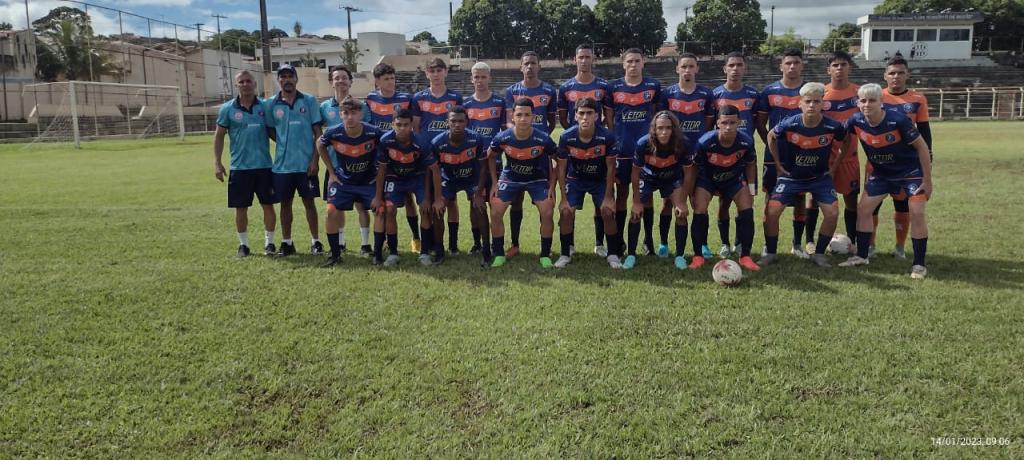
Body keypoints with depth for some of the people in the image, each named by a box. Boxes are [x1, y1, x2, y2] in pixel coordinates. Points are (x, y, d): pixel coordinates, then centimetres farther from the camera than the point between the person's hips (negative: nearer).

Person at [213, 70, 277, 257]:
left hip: (264, 165, 0)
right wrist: (217, 162, -2)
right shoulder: (227, 108, 0)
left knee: (268, 205, 4)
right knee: (241, 207, 6)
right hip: (239, 167, 0)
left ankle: (269, 242, 18)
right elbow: (219, 136, 4)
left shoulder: (264, 106, 2)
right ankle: (243, 244, 20)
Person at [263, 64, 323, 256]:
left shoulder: (309, 101, 0)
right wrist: (285, 142, -1)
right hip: (282, 164, 2)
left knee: (309, 202, 5)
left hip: (306, 163, -2)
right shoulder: (270, 104, 4)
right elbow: (270, 131, 13)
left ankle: (316, 241, 14)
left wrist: (315, 159, -8)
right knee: (285, 203, 9)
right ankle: (287, 242, 19)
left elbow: (318, 132, -2)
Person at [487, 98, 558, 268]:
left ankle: (545, 255, 4)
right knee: (495, 213, -9)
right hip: (510, 179, 1)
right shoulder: (502, 138, -22)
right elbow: (490, 157, -2)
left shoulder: (543, 139, -25)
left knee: (547, 213, -15)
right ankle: (499, 255, 9)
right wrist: (494, 183, -2)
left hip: (537, 179, -1)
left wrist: (552, 185, -9)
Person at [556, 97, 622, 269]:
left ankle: (612, 254, 7)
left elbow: (610, 168, -13)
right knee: (565, 212, -13)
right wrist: (564, 198, -12)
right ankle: (565, 254, 4)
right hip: (575, 179, 1)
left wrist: (608, 197, -13)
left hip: (600, 180, 0)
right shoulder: (566, 137, -24)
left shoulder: (607, 137, -25)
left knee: (608, 213, -13)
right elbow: (561, 169, -12)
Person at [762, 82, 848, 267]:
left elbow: (846, 142, 5)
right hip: (790, 176, -1)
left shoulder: (832, 127, -17)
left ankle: (819, 254, 10)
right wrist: (778, 163, 2)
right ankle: (770, 253, 7)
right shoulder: (789, 124, -20)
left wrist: (835, 164, 4)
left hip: (820, 177, 1)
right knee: (772, 212, -13)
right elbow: (771, 136, 1)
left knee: (832, 214, -11)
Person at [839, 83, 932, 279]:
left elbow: (922, 147, -17)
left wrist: (927, 180, -15)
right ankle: (861, 256, 14)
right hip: (881, 173, 4)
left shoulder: (898, 120, -28)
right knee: (863, 209, 0)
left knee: (917, 213, -11)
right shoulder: (856, 121, -17)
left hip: (911, 171, -4)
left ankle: (919, 264, 1)